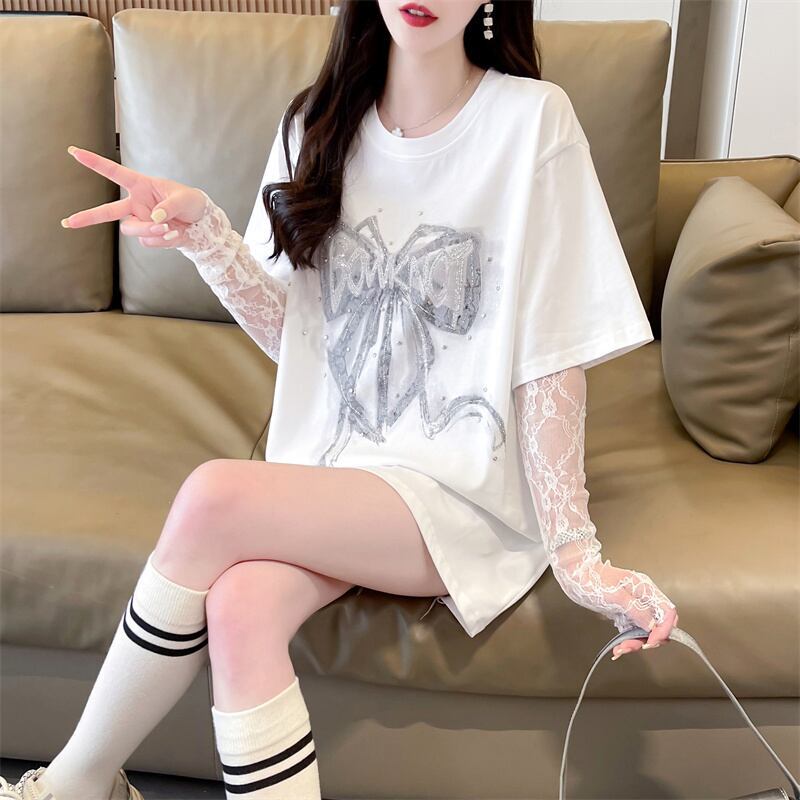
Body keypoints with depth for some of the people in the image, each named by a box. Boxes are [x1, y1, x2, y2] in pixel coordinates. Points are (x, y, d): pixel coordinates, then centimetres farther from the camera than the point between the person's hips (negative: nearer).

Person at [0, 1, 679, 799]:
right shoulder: (321, 121, 7)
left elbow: (552, 359, -8)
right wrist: (204, 231, -10)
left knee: (214, 492, -25)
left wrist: (575, 552, -11)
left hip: (458, 491, -3)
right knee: (239, 605, -28)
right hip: (330, 461, 4)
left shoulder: (531, 119, -7)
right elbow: (289, 332, 6)